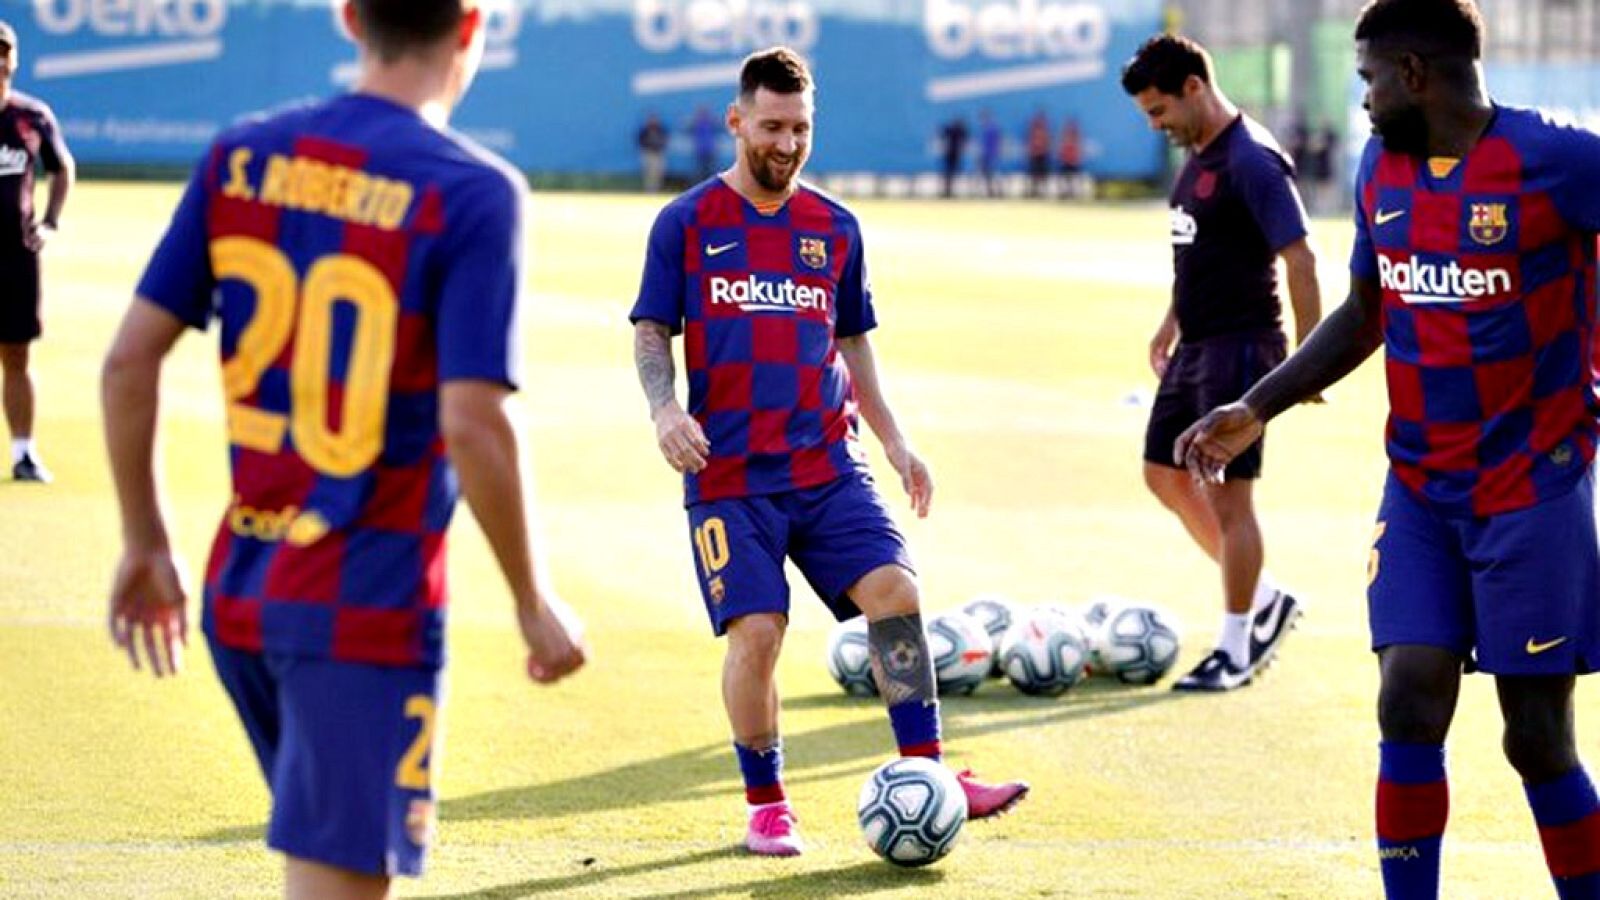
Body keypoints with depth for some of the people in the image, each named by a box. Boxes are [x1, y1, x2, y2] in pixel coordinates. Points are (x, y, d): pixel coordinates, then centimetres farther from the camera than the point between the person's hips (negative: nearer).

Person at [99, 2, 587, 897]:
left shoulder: (241, 158, 4)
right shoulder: (473, 193, -12)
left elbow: (130, 360, 3)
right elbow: (471, 427, -18)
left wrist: (146, 545, 14)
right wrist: (535, 603, -6)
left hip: (240, 589, 6)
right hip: (369, 610, -6)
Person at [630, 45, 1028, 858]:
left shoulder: (834, 227, 12)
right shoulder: (687, 223, 2)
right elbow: (651, 331, 2)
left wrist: (895, 443, 14)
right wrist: (665, 410, -17)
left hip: (829, 464, 3)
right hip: (729, 476, -3)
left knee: (894, 591, -13)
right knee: (756, 632, -10)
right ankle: (765, 806, 9)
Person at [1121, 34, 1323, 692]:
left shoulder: (1251, 161, -18)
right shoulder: (1197, 155, 12)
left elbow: (1299, 260, -21)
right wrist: (1172, 323, 22)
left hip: (1240, 347, -10)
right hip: (1196, 345, 10)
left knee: (1229, 494, -5)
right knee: (1165, 475, 14)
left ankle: (1235, 650, 5)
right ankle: (1266, 601, 24)